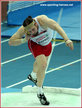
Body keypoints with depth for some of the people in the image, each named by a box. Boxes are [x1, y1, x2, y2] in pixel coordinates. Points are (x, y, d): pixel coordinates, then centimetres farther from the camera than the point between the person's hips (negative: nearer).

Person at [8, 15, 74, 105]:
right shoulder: (23, 30, -35)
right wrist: (24, 40, -42)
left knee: (41, 62, 26)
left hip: (47, 43, 2)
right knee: (43, 65, -22)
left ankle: (33, 76, 60)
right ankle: (40, 93, -8)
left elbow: (56, 26, -56)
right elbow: (11, 42, -27)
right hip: (35, 44, -2)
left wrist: (66, 39, -69)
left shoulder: (42, 20, -43)